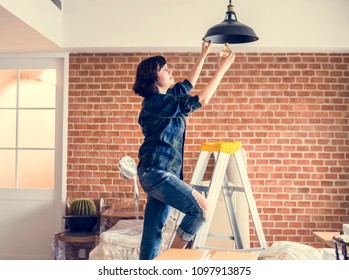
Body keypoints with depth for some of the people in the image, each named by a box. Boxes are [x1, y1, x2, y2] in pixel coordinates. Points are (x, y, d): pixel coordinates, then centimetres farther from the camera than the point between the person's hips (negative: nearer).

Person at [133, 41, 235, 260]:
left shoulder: (160, 98, 16)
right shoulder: (158, 101, -12)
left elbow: (188, 84, 29)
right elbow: (201, 100, -15)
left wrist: (203, 55, 29)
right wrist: (221, 70, -7)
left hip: (158, 173, 10)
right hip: (157, 172, -10)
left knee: (153, 229, 9)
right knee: (201, 207, -13)